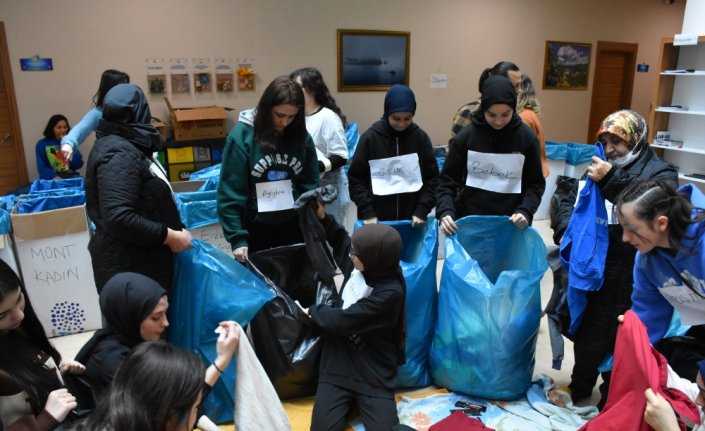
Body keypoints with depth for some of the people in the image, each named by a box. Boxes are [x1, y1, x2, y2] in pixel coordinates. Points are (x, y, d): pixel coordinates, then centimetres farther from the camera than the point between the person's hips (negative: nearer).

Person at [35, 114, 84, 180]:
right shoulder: (41, 144, 6)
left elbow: (78, 165, 3)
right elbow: (42, 167, -1)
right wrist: (54, 177, -18)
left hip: (70, 176, 2)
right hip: (51, 178, -2)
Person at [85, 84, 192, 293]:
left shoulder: (123, 146, 12)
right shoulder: (120, 154, -20)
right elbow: (118, 217, -30)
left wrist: (174, 230, 11)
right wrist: (169, 236, -22)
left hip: (140, 260, 10)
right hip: (129, 267, -10)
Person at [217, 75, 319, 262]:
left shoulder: (302, 137, -4)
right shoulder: (242, 135, -14)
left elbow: (310, 183, 2)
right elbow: (230, 192, -14)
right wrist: (237, 237, -18)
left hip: (293, 225, 3)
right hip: (255, 227, -3)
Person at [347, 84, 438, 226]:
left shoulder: (420, 137, -1)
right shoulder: (370, 137, -5)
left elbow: (432, 178, 3)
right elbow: (355, 179, -2)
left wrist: (422, 211, -8)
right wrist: (367, 213, -11)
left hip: (411, 219, 2)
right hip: (376, 220, -1)